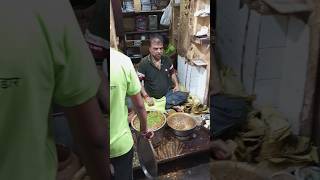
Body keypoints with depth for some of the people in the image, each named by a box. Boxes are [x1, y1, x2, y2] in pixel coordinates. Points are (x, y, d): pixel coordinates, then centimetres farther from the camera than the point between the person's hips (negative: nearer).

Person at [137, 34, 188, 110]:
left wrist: (176, 85, 4)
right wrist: (146, 97, -17)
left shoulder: (166, 60, 3)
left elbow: (172, 73, 20)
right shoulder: (144, 63, -11)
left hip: (168, 93, 3)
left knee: (183, 96, -21)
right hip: (153, 97, -3)